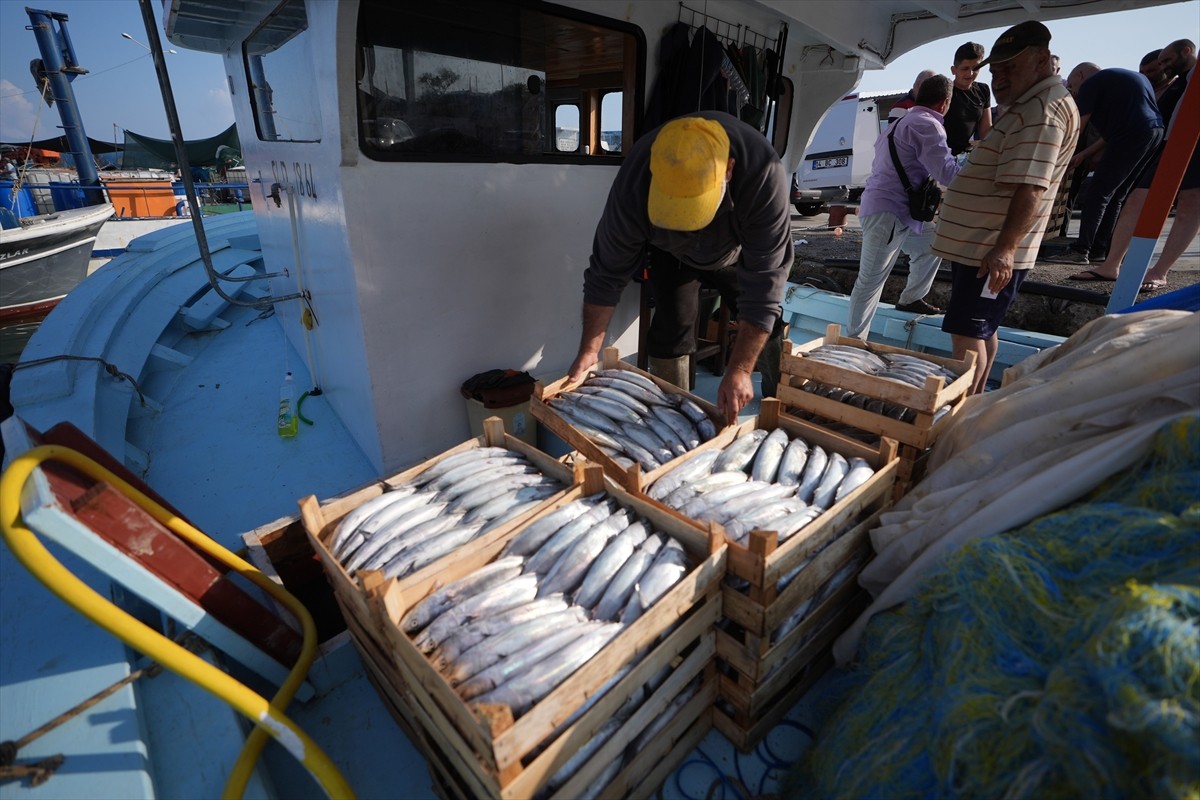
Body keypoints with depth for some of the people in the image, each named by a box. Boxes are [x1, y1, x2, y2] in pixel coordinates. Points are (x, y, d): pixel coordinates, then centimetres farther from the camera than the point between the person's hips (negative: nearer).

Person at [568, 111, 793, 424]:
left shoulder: (763, 173, -42)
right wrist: (589, 349, -21)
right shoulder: (633, 185, -38)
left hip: (741, 250, 0)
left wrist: (740, 370, -43)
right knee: (671, 328, -12)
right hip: (673, 254, 0)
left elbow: (764, 282, -40)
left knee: (770, 326, -5)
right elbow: (607, 273, -25)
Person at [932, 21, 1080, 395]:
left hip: (991, 253, -11)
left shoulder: (1043, 110, -16)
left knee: (967, 332, -10)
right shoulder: (1030, 105, 20)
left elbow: (1029, 190, -26)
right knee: (981, 329, 17)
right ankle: (973, 400, 28)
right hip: (976, 245, 11)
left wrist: (1005, 249, -29)